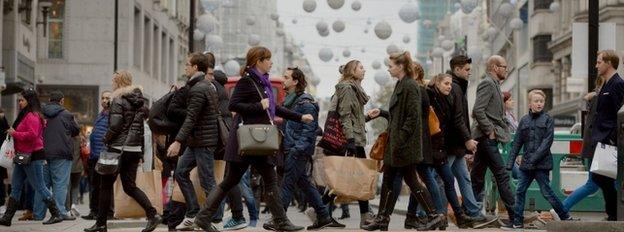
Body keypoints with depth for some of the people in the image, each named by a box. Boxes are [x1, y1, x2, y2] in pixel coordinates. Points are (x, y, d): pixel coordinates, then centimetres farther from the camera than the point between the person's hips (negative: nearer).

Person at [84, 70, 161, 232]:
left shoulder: (118, 100, -10)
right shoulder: (140, 101, 11)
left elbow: (115, 125, -19)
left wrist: (106, 140, -3)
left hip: (119, 148, -7)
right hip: (135, 149, 7)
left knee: (106, 185, 5)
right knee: (130, 186, 9)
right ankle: (152, 214, -7)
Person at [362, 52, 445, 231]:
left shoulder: (410, 87, -14)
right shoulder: (401, 85, 15)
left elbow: (413, 116, -20)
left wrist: (400, 139, -21)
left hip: (405, 144, -10)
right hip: (395, 143, 10)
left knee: (410, 180, -5)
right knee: (388, 180, 10)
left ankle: (434, 216, 1)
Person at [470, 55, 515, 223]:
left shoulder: (493, 84, 21)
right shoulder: (487, 83, -10)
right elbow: (478, 110, -21)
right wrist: (490, 131, -18)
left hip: (486, 139, 10)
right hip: (488, 138, -10)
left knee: (477, 177, 10)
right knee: (502, 176, -9)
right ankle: (514, 215, -9)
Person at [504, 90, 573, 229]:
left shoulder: (548, 120, -2)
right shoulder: (524, 121, 10)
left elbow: (547, 141, -11)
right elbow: (517, 143, 11)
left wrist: (535, 158, -19)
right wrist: (510, 162, 6)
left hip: (542, 163, -5)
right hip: (526, 164, 5)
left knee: (546, 192, -4)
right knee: (520, 191, 3)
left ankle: (565, 217, 8)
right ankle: (517, 221, 10)